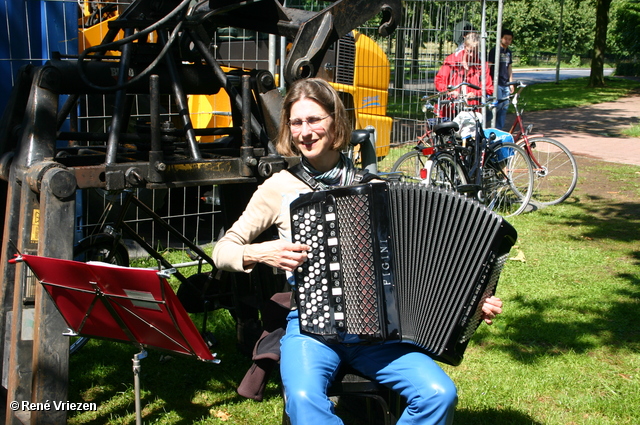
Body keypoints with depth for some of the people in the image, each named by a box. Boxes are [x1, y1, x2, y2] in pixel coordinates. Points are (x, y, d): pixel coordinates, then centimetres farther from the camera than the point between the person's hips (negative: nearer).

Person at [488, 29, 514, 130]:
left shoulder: (508, 52, 16)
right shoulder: (494, 50, -6)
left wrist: (511, 83, 17)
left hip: (505, 85, 7)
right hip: (496, 84, -7)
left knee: (505, 107, 4)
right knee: (498, 104, -17)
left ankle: (499, 129, 10)